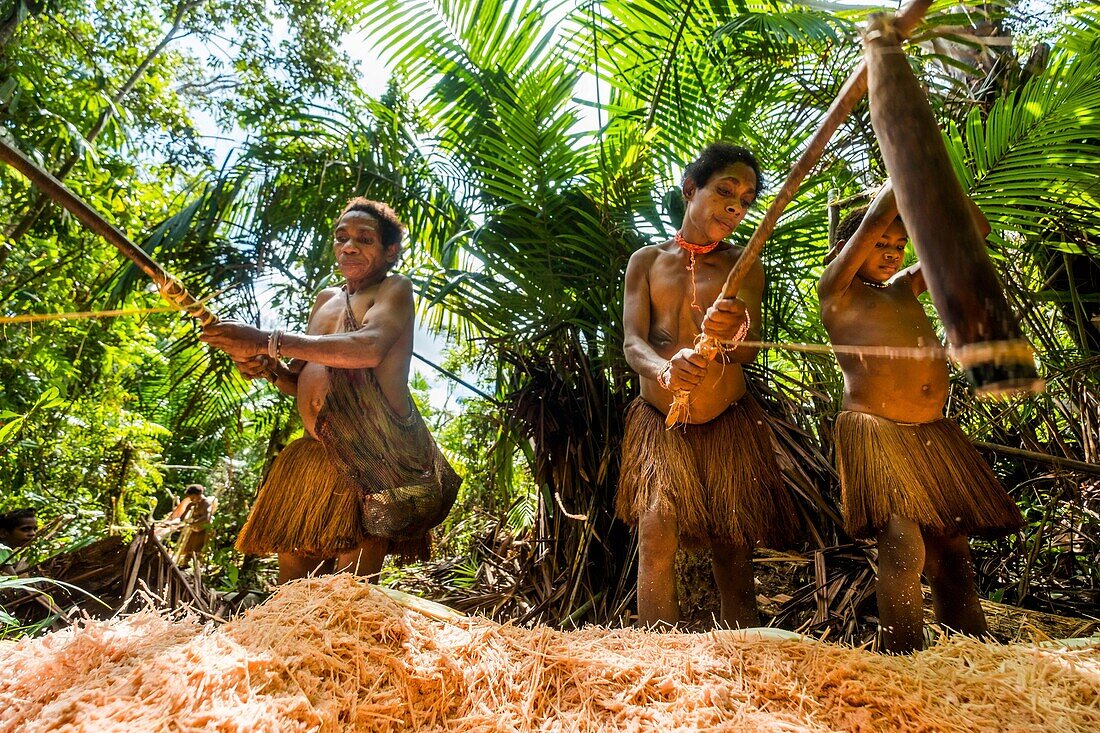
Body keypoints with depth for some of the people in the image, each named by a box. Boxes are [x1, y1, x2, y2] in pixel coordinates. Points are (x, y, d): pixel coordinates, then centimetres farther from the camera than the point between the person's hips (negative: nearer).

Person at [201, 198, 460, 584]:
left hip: (376, 461, -7)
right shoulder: (325, 299, 20)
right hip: (316, 460, 7)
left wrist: (270, 342, -24)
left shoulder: (395, 289, 0)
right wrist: (269, 369, 2)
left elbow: (369, 348, -23)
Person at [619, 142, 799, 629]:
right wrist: (663, 367, -32)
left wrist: (727, 333, -34)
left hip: (728, 424, 1)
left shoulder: (744, 267, 4)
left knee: (732, 544, 1)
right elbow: (632, 343, -7)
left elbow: (749, 352, -8)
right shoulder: (647, 261, 4)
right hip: (659, 421, 0)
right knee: (656, 533, -14)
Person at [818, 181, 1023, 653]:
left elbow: (974, 230, 22)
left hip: (934, 435, 7)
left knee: (952, 551, 7)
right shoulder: (837, 291, 3)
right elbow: (873, 220, -9)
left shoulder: (905, 287, 20)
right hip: (875, 433, -7)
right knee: (904, 550, -16)